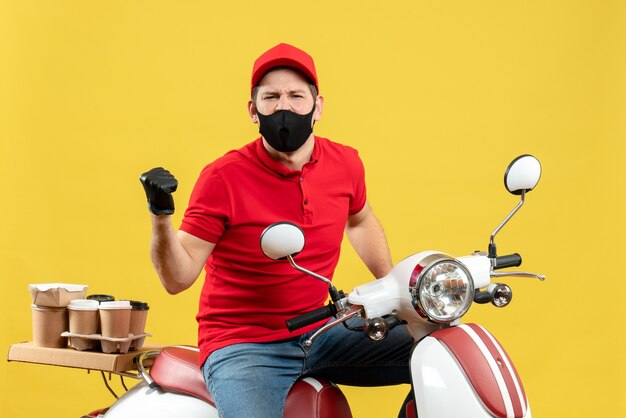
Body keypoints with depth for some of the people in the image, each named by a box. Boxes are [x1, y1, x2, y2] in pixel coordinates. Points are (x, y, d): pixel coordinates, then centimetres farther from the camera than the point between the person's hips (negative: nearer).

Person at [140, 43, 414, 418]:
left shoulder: (345, 164, 1)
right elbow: (178, 277, -13)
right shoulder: (223, 178, -13)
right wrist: (162, 217, -28)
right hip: (242, 347, -5)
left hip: (319, 335, 5)